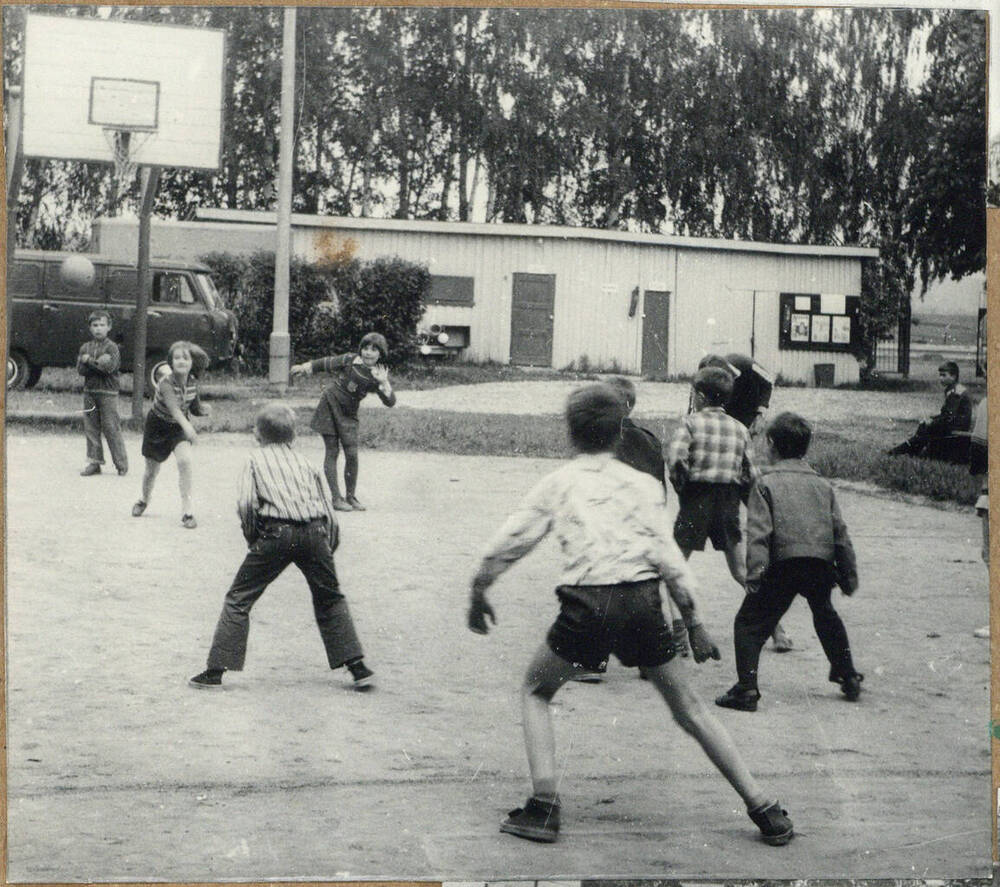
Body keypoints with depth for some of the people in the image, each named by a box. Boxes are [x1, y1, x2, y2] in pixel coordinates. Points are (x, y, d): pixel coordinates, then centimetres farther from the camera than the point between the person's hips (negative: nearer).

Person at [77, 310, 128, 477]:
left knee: (111, 428, -5)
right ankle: (94, 462, 11)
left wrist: (89, 360, -11)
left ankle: (121, 464, 1)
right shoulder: (85, 347, 11)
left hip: (108, 393, -4)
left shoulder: (112, 347, -2)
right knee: (91, 428, 5)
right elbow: (80, 369, -1)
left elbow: (109, 367, -15)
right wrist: (99, 363, -15)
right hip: (89, 392, 4)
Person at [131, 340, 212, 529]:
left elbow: (195, 409, 2)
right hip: (158, 425, -2)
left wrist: (204, 409, -21)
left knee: (184, 459, -23)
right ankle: (144, 500, 45)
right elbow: (173, 407, -48)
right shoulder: (166, 383, -30)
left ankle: (187, 510, -18)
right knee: (152, 468, 11)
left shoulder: (192, 383, -13)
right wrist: (187, 426, -65)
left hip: (179, 426, 2)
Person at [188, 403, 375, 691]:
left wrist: (252, 538, 9)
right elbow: (328, 506, 16)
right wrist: (328, 547, 23)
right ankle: (358, 668, 17)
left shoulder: (256, 459, 13)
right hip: (315, 531, 3)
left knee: (238, 599, 7)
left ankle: (215, 671, 4)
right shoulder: (303, 461, 22)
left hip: (276, 532, -3)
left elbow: (246, 503, -3)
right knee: (330, 598, 20)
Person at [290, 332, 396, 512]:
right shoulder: (349, 360, -9)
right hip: (330, 405, -2)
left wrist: (384, 382, -29)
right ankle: (336, 498, 0)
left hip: (348, 416, 2)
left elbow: (390, 402, -15)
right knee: (332, 452, -2)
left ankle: (351, 497, 12)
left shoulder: (376, 376, -5)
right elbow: (326, 364, 6)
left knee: (352, 455, -4)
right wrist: (305, 368, 11)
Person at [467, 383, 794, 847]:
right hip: (642, 602, 2)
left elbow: (509, 543, 8)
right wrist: (694, 624, 11)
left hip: (586, 607, -2)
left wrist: (477, 592, 23)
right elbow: (668, 558, 5)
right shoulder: (642, 484, 11)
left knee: (535, 691, 22)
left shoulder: (559, 482, 9)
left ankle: (543, 807, 8)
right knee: (688, 707, 15)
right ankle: (766, 811, 16)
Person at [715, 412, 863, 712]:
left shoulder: (766, 482, 2)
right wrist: (849, 574, 22)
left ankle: (746, 688, -9)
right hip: (822, 563, 5)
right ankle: (848, 677, 35)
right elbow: (840, 532, 17)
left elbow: (758, 532, -10)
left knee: (750, 623, 4)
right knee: (826, 616, 31)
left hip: (784, 563, -5)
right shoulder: (822, 484, 17)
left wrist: (755, 574, -15)